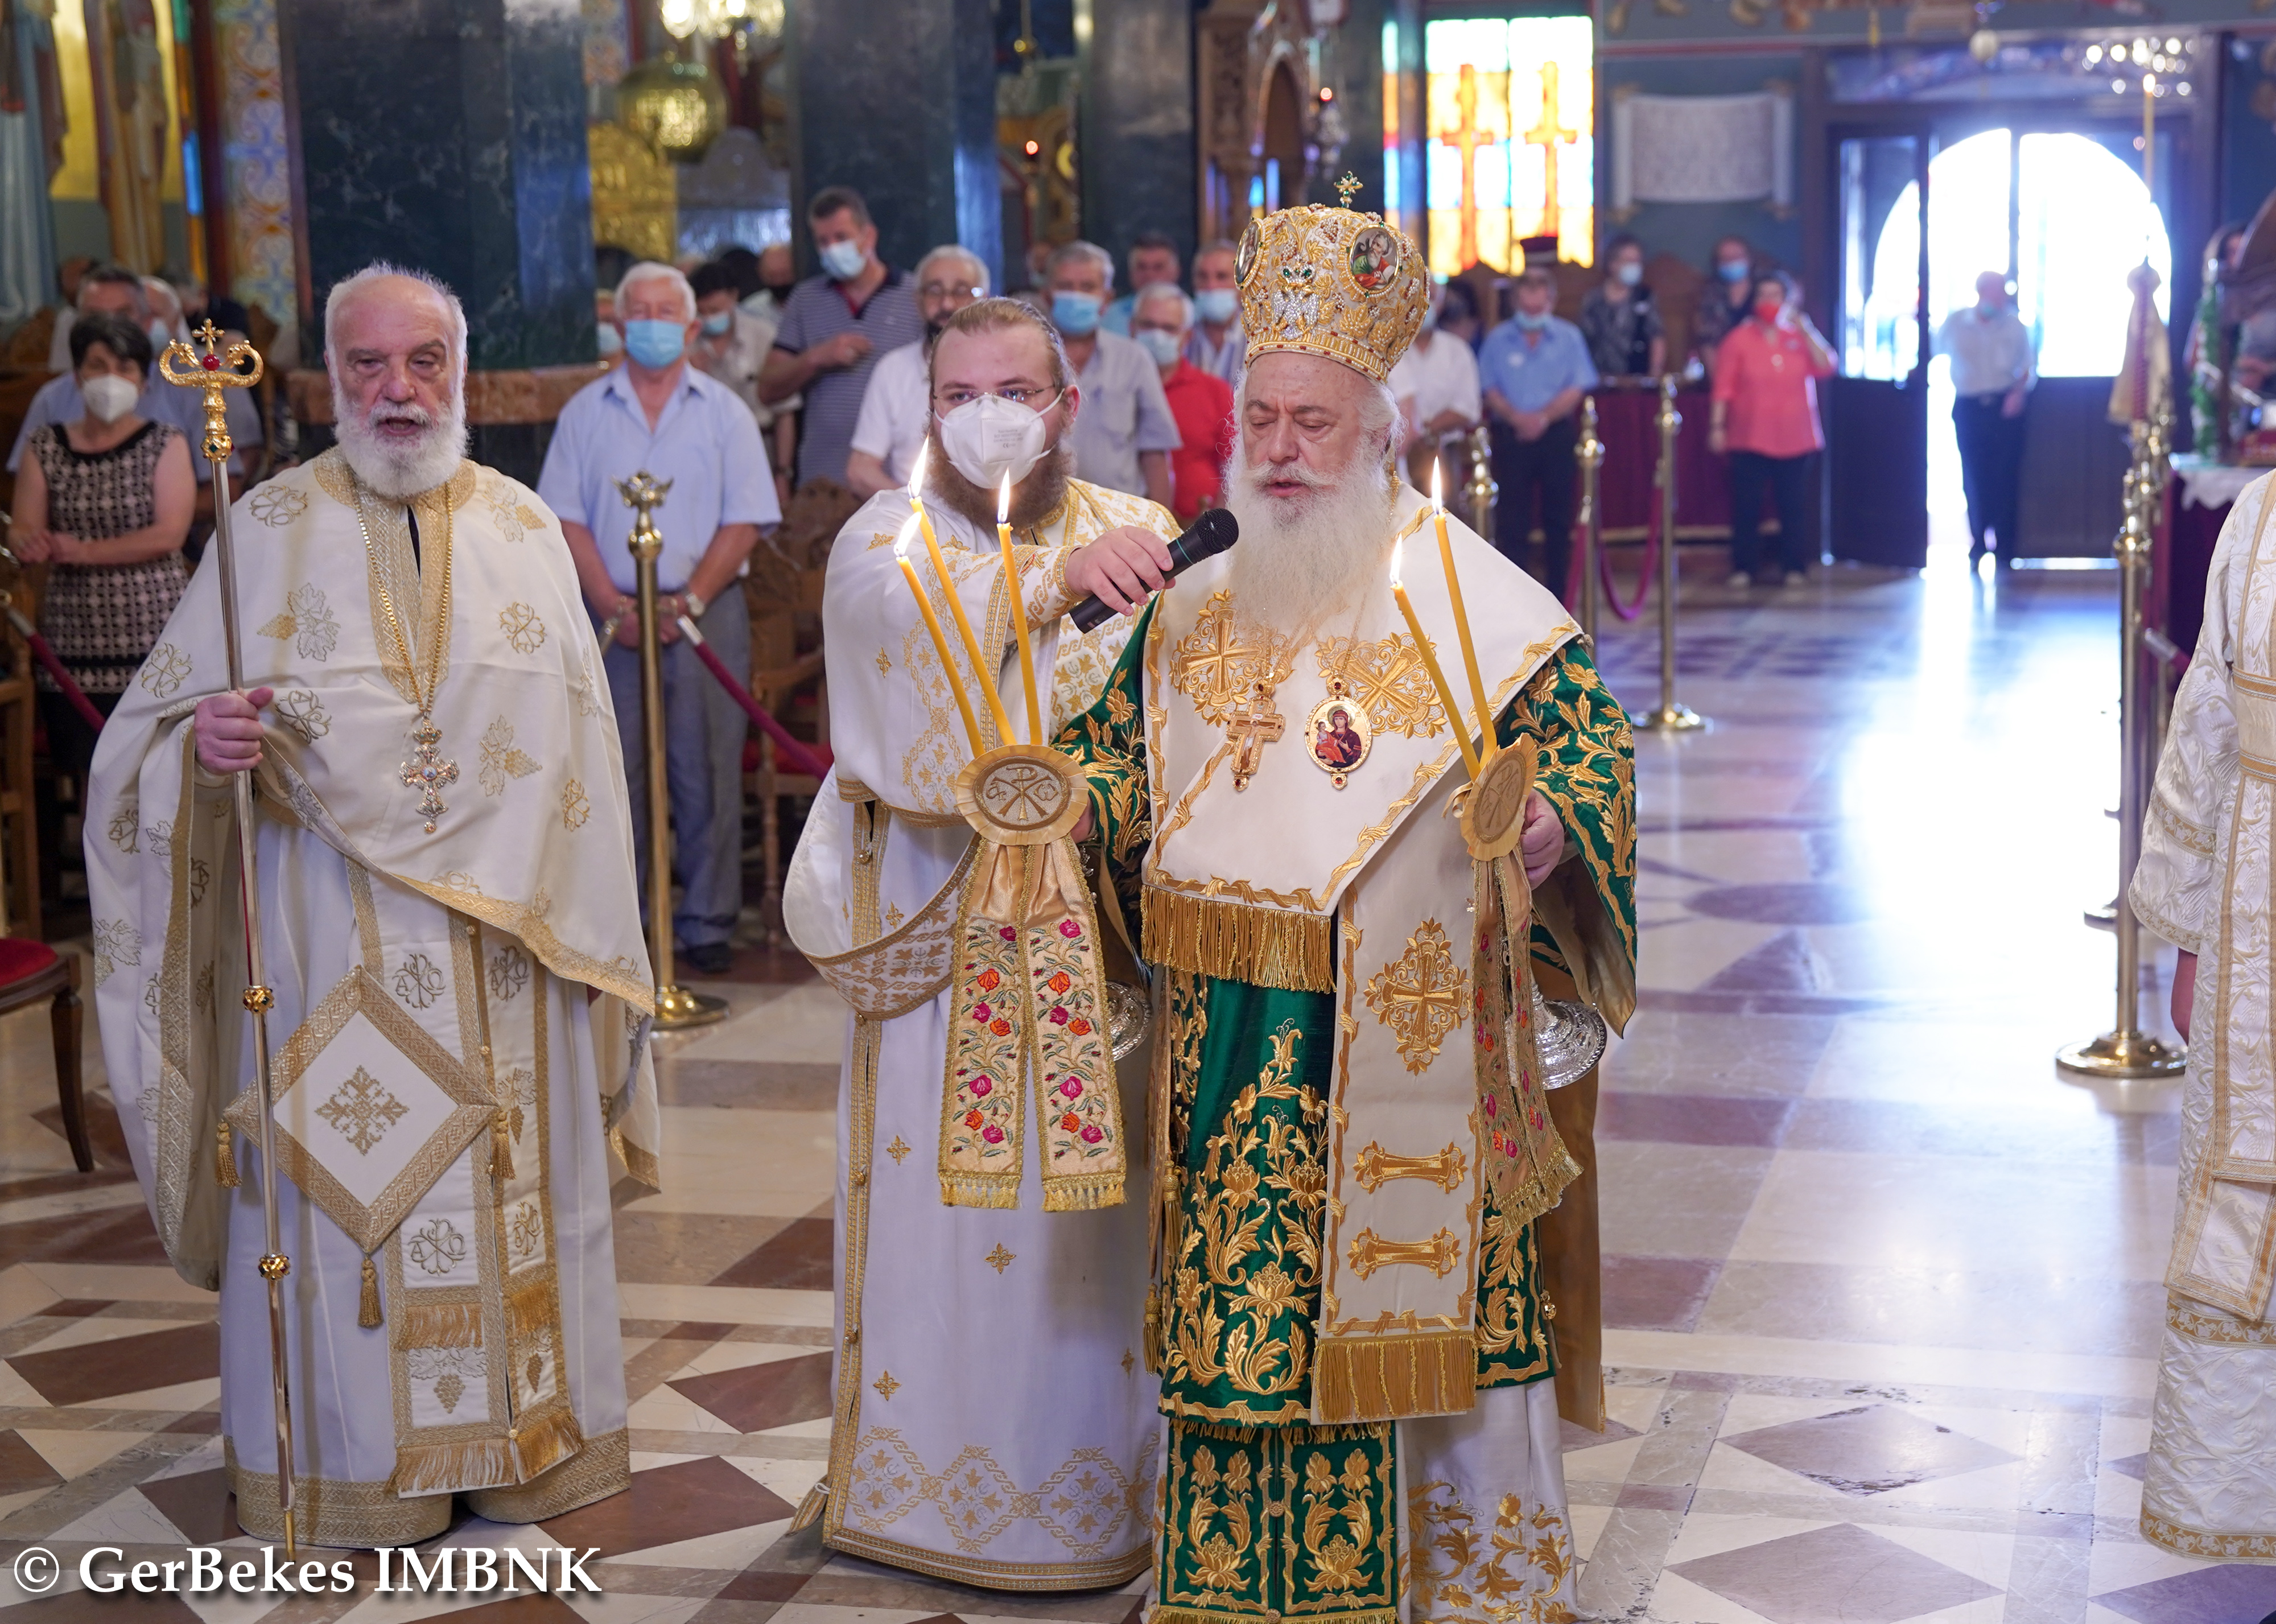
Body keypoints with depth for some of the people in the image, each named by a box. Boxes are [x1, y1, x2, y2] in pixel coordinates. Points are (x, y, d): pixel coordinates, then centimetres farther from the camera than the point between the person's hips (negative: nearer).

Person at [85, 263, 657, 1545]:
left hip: (509, 934, 2)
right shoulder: (272, 527, 1)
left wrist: (588, 920, 5)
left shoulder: (524, 528, 7)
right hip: (334, 934, -2)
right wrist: (206, 743, -25)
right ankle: (348, 1458, 16)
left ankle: (524, 1433, 22)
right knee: (344, 1181, 2)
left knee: (514, 1181, 8)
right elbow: (164, 726, -2)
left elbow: (576, 736, 9)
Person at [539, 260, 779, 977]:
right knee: (614, 772, 1)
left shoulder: (723, 411, 7)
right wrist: (615, 607, -8)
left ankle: (706, 923, 6)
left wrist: (688, 602, -10)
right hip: (612, 616, 1)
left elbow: (745, 522, 1)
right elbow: (567, 519, 4)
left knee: (705, 773, -1)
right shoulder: (586, 412, 10)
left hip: (705, 613, -1)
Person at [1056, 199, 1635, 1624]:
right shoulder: (1193, 611, 10)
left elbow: (1599, 740, -3)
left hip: (1409, 1053, -4)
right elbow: (1122, 761, 19)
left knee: (1427, 1315, 2)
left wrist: (1552, 823, -22)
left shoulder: (1475, 603, -5)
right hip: (1232, 1062, 4)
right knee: (1238, 1308, 9)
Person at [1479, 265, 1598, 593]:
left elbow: (1576, 389, -2)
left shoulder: (1568, 337, 4)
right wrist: (1516, 417, -15)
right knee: (1511, 516, -3)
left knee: (1558, 516, 3)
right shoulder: (1499, 339, 6)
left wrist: (1544, 417, -15)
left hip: (1556, 433, 0)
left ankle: (1557, 588, 11)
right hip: (1510, 435, 0)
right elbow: (1490, 389, 1)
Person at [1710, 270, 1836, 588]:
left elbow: (1826, 368, -5)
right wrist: (1717, 425, -9)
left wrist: (1805, 329, -8)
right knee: (1747, 505, -3)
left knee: (1793, 504, 2)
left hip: (1794, 439, 2)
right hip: (1750, 439, -2)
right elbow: (1724, 387, -1)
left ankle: (1795, 567, 9)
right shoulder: (1739, 339, 3)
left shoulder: (1801, 337, 10)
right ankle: (1744, 568, 4)